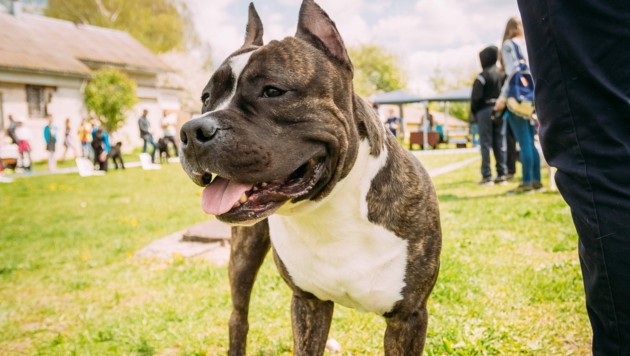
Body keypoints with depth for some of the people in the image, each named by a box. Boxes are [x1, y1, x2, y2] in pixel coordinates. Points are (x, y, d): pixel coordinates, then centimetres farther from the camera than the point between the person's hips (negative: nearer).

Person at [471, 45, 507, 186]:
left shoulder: (483, 75, -11)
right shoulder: (503, 75, 8)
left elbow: (476, 96, -14)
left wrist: (474, 111, -1)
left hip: (485, 110, -6)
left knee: (486, 144, -3)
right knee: (499, 143, 9)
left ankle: (487, 176, -5)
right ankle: (502, 175, 10)